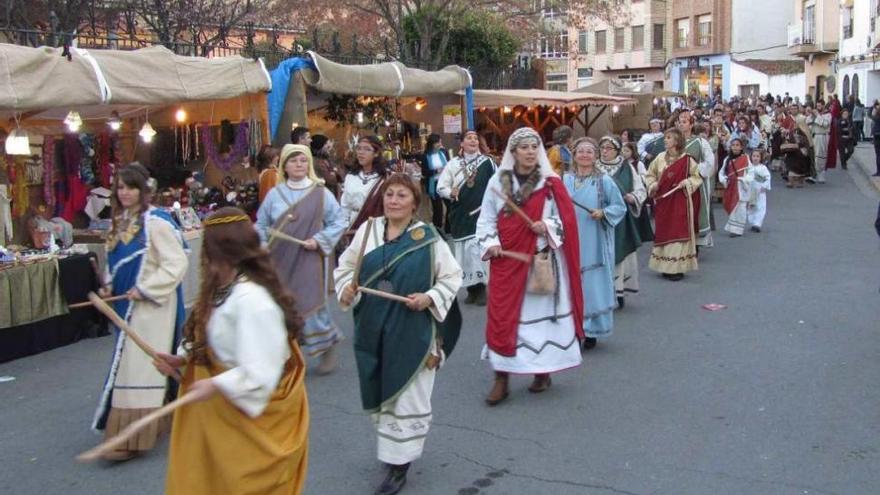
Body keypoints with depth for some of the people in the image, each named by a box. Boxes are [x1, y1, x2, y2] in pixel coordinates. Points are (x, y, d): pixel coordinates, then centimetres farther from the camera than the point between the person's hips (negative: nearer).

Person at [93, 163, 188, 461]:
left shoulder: (156, 222, -15)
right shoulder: (122, 222, 11)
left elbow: (177, 263, -19)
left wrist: (145, 289, -20)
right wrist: (111, 288, 6)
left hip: (150, 305, -9)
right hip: (128, 305, 9)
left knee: (138, 367, -8)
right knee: (129, 364, 15)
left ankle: (131, 438, -4)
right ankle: (139, 428, 29)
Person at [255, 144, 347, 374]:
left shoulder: (321, 193, -2)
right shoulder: (274, 194, 5)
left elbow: (339, 222, 1)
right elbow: (261, 225, 12)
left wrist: (319, 240, -10)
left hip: (309, 260, -3)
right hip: (280, 262, 3)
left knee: (311, 305, -4)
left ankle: (328, 345, 21)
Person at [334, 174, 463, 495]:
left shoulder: (428, 238, -7)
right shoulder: (367, 230, 2)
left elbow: (451, 277, -1)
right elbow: (345, 268, 10)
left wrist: (429, 298, -17)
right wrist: (346, 289, -10)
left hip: (412, 332, -4)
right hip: (373, 329, 4)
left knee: (407, 396, 2)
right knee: (379, 393, 16)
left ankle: (399, 463, 15)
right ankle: (392, 449, 38)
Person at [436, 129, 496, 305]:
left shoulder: (487, 162, -1)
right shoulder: (453, 164, 3)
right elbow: (440, 187, 1)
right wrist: (451, 193, -17)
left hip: (481, 214, -2)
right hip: (461, 215, 2)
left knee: (480, 249, -8)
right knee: (465, 250, 5)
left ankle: (481, 288, 1)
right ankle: (471, 289, 16)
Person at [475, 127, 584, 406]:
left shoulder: (551, 184, -1)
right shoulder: (498, 181, 3)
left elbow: (567, 220, 1)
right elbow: (486, 220, 6)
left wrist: (547, 226, -17)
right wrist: (490, 243, -10)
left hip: (541, 261, -1)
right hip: (506, 260, 1)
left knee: (540, 310, 6)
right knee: (502, 315, 0)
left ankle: (542, 370, 22)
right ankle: (501, 378, 7)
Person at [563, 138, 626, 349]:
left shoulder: (604, 181, -1)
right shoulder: (566, 180, 7)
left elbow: (620, 207, 1)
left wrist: (603, 213, -14)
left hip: (595, 244, -2)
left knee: (594, 285, -1)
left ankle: (591, 331, 9)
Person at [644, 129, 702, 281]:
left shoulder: (687, 160, -8)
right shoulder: (660, 158, 4)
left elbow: (698, 176, 1)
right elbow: (650, 174, 14)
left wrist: (686, 183, -14)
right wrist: (652, 185, -4)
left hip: (680, 202, -4)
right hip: (663, 201, 4)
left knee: (678, 232, -3)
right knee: (663, 232, 8)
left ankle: (678, 267, 3)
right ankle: (666, 266, 19)